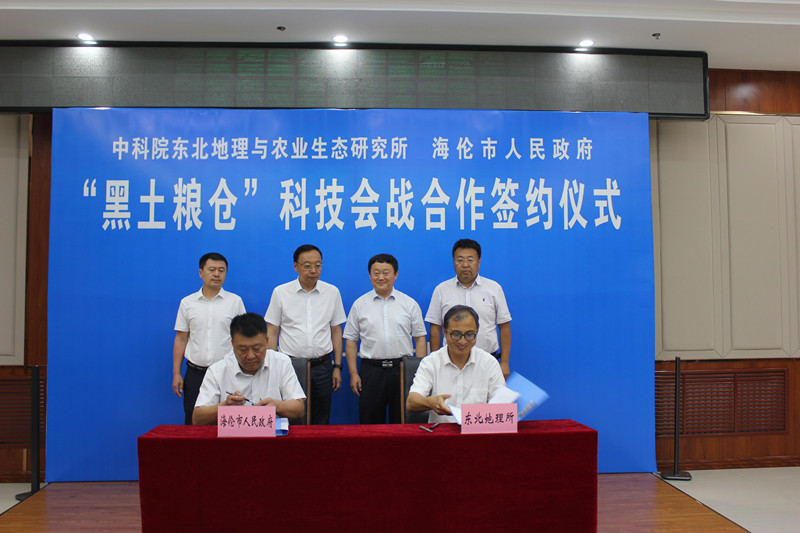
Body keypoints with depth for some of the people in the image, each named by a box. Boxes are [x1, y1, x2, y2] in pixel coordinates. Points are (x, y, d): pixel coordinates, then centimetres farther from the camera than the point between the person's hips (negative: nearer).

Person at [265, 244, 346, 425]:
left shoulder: (332, 292, 5)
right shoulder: (280, 292, 1)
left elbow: (336, 331, 9)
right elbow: (271, 332, 3)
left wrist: (337, 367, 5)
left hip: (321, 366, 1)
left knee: (321, 421, 8)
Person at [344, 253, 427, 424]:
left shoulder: (410, 304, 5)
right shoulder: (359, 305, 6)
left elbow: (420, 338, 6)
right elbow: (351, 340, 7)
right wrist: (353, 373, 0)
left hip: (403, 370, 0)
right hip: (371, 370, 0)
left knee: (402, 423, 5)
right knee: (370, 423, 6)